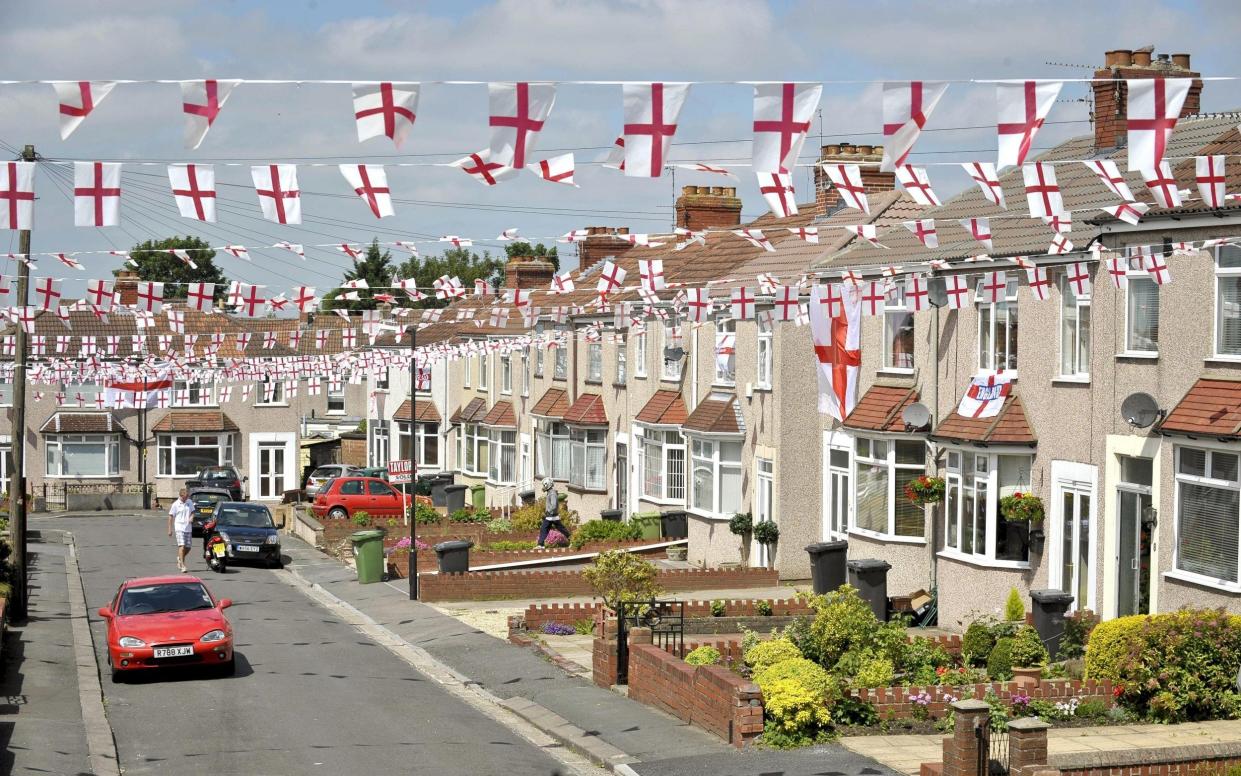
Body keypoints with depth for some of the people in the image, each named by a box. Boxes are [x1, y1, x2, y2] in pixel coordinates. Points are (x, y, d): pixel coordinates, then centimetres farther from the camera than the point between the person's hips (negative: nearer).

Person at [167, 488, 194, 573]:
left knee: (187, 548, 9)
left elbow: (192, 512, 17)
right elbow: (171, 516, 0)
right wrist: (170, 529, -2)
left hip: (188, 528, 5)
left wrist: (191, 517, -7)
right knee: (182, 546, -16)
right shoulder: (175, 504, -4)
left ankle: (179, 558, 37)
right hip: (179, 528, -5)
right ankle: (182, 566, -17)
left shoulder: (190, 502, 8)